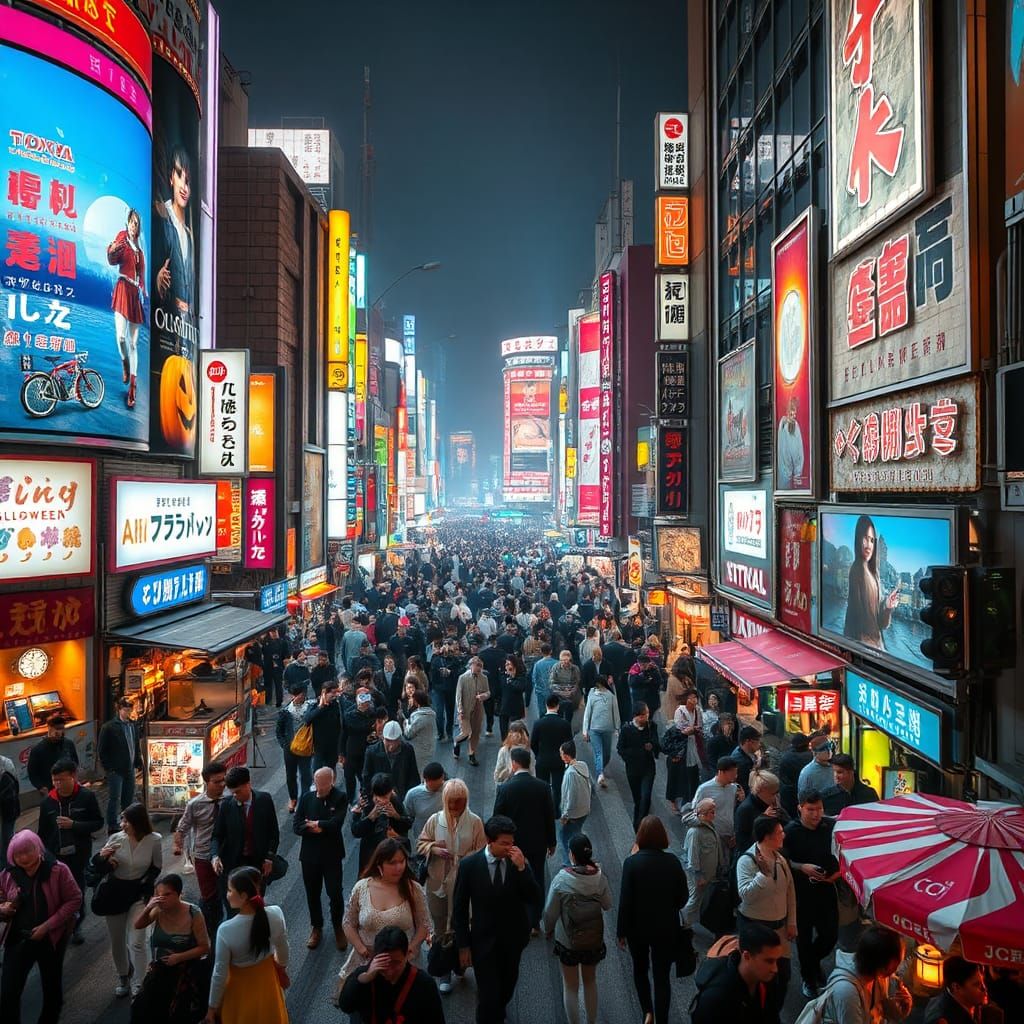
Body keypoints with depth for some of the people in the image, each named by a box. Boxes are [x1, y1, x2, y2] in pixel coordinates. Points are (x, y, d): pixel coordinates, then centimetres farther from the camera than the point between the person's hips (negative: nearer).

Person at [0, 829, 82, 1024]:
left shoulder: (58, 870, -15)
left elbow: (74, 900, -14)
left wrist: (47, 926, -20)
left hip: (51, 939, -2)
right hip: (18, 939, 2)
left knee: (52, 989, 15)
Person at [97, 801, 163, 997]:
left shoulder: (153, 841, -15)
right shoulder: (116, 838, -13)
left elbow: (156, 867, 2)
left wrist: (144, 885, -9)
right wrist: (102, 856, -20)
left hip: (138, 893, -2)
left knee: (136, 942, -10)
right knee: (117, 941, 15)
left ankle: (138, 986, 1)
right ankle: (123, 978, 37)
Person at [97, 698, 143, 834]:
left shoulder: (133, 726, 7)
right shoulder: (109, 727, -11)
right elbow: (101, 750, -9)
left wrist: (138, 762, 9)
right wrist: (107, 767, -11)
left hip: (130, 769, 6)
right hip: (115, 770, -6)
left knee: (128, 799, 12)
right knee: (114, 799, -3)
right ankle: (112, 828, 6)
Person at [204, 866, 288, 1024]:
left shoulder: (226, 930, -34)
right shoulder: (276, 914, -26)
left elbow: (220, 974, -20)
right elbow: (282, 949, -6)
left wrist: (212, 1008, -3)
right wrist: (282, 964, 16)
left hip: (241, 987, -2)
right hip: (267, 981, 2)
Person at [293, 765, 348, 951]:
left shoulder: (340, 797, -11)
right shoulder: (306, 797, -2)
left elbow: (336, 824, -22)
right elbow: (296, 826, -6)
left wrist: (314, 824, -11)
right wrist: (314, 828, -21)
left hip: (332, 855, -3)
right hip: (309, 854, 3)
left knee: (335, 894, 4)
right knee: (312, 893, 14)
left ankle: (338, 928, 27)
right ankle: (316, 928, 35)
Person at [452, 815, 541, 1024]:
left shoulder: (519, 862, -12)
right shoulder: (469, 864, -17)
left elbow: (535, 900, -16)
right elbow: (459, 908, -7)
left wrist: (521, 867, -28)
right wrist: (463, 945, -5)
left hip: (513, 939, 3)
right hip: (484, 941, -3)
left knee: (506, 988, 21)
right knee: (488, 994, -4)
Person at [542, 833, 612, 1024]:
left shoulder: (561, 879, -24)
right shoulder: (600, 877, -18)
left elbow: (550, 912, -15)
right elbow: (608, 905, -2)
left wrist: (548, 930, 6)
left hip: (567, 941, -3)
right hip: (594, 940, 3)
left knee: (570, 986, 19)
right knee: (590, 981, 26)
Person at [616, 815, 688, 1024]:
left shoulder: (632, 862, -20)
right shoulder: (673, 861, -14)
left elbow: (625, 901, -15)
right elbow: (683, 898, -5)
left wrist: (621, 932, -3)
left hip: (638, 928, -1)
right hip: (666, 928, 1)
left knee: (640, 969, 25)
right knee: (662, 976, 14)